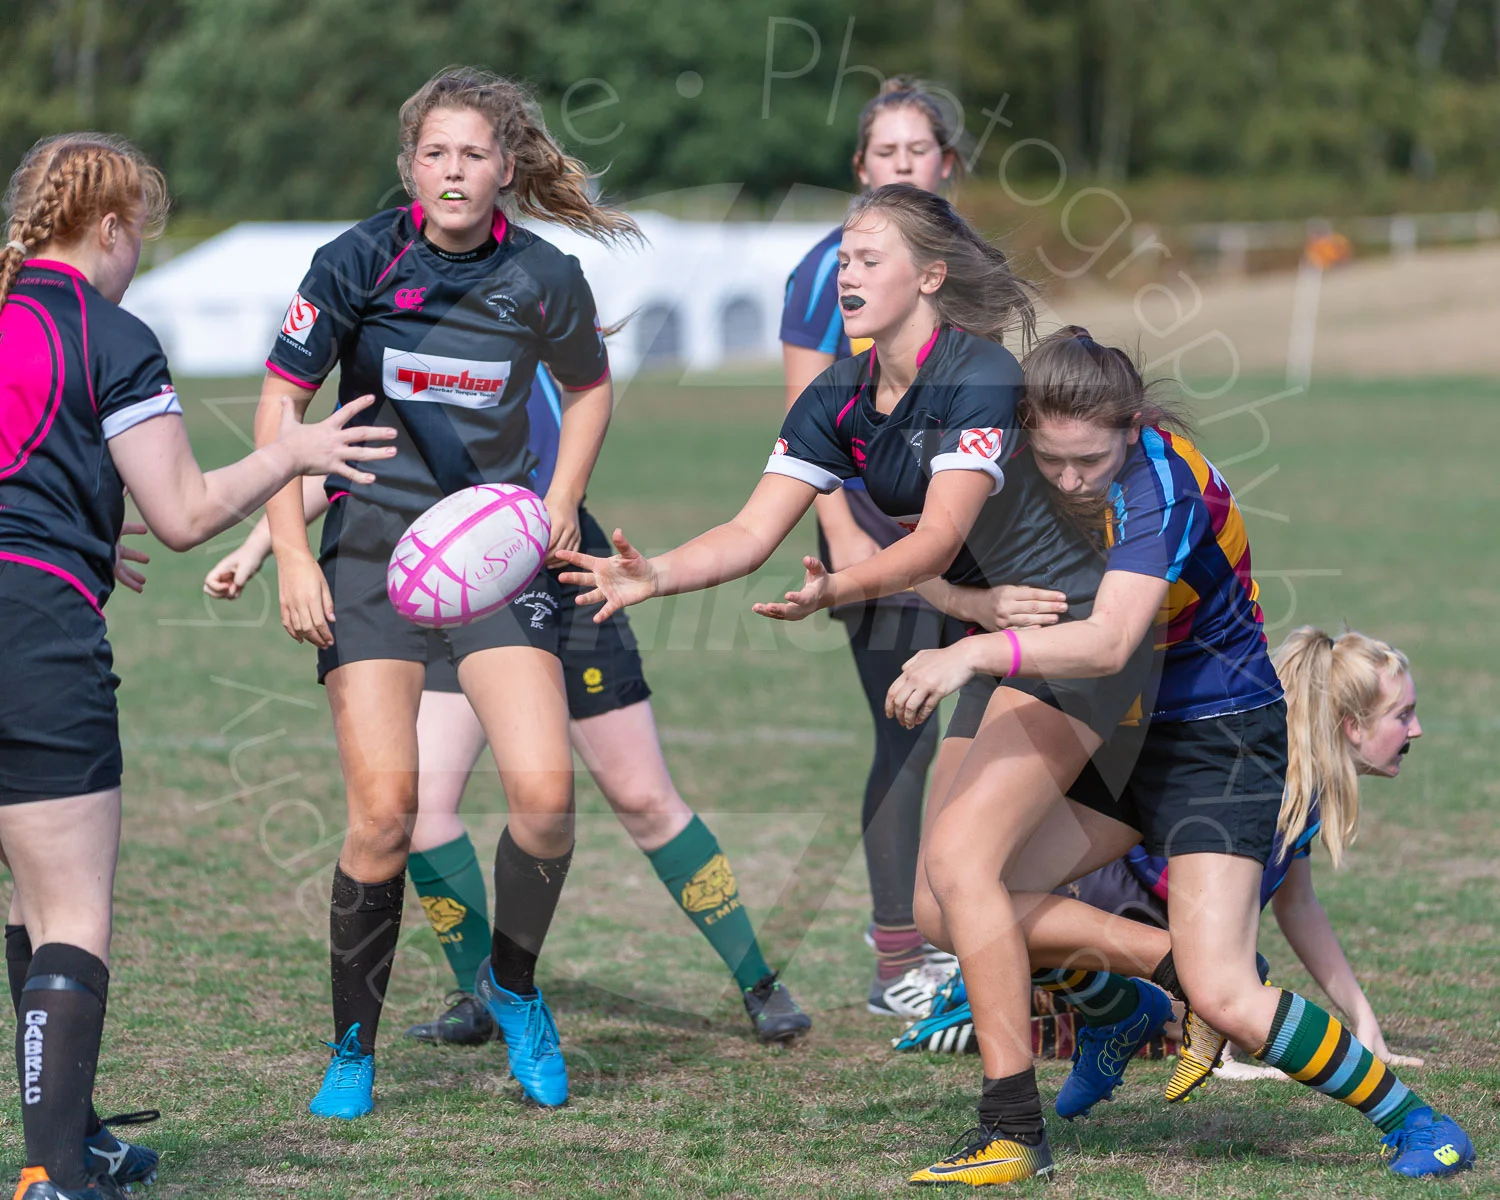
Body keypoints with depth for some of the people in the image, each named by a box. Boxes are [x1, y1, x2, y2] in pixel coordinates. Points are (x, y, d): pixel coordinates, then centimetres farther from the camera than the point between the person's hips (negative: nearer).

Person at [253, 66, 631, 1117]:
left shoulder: (545, 279, -5)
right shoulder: (358, 263, -10)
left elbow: (588, 387, 16)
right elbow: (281, 400, -3)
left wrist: (562, 501, 4)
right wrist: (290, 554, -9)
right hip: (370, 548, -1)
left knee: (545, 791, -13)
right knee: (386, 812, -11)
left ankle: (514, 985, 15)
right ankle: (353, 1051, 6)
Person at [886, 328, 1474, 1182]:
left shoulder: (1161, 485, -29)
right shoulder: (1051, 470, -7)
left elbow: (1108, 641, -42)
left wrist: (978, 654, -52)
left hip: (1220, 738, -7)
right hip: (1119, 731, 8)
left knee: (1222, 996, -19)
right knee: (950, 903, -1)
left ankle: (1414, 1122, 2)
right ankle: (1125, 1009, 26)